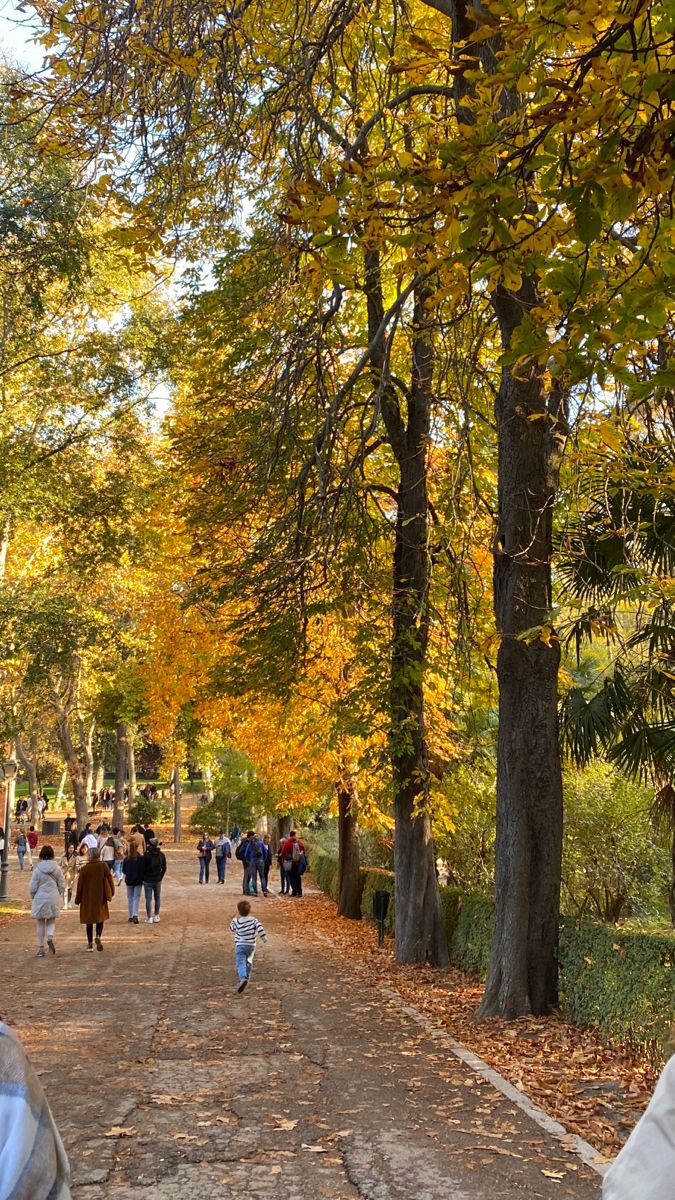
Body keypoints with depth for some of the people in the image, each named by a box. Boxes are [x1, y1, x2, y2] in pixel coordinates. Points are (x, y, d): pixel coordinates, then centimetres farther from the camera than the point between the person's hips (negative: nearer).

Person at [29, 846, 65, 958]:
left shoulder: (38, 869, -10)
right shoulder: (57, 869, -3)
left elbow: (32, 888, -7)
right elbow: (62, 885, 1)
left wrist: (34, 897, 12)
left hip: (40, 899, -2)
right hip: (54, 899, 2)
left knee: (40, 924, 9)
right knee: (51, 921, 17)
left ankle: (41, 948, 12)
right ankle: (50, 937, -11)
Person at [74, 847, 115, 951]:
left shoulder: (84, 868, -10)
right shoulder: (104, 866, -6)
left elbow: (80, 885, -5)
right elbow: (110, 880, -2)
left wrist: (78, 899, 5)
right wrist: (111, 893, 13)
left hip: (87, 899, -1)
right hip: (101, 898, 1)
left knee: (89, 921, 11)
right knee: (100, 919, 14)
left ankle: (90, 944, 13)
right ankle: (98, 936, -12)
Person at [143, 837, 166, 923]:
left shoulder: (146, 855, -15)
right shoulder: (162, 855, -3)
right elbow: (164, 868, 4)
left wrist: (143, 878, 5)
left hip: (148, 880, -3)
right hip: (158, 880, 3)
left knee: (148, 899, 1)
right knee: (157, 898, 15)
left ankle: (149, 918, 1)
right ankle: (156, 916, 20)